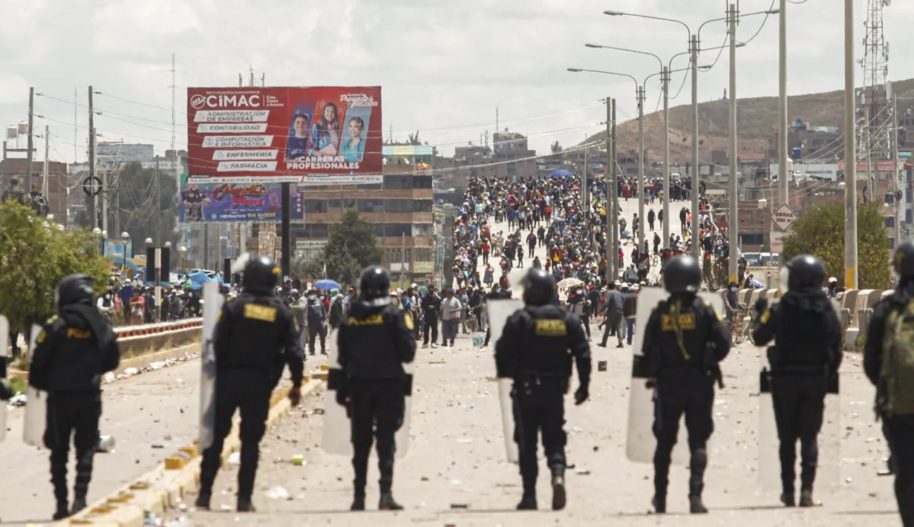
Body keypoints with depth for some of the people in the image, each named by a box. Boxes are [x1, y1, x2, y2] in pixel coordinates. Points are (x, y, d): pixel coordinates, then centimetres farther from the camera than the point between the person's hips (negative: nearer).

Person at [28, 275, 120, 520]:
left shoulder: (56, 326, -13)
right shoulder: (102, 327, 1)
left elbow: (39, 361, -12)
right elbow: (113, 360, 10)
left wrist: (40, 383, 7)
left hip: (60, 397, -2)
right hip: (90, 397, 2)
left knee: (59, 451, 8)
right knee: (86, 450, 10)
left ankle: (61, 504, 6)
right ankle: (80, 497, -5)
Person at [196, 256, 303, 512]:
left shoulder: (234, 307, -6)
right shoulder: (282, 313, 1)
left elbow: (218, 345, -9)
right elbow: (294, 351, 0)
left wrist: (212, 376, -1)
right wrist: (296, 384, 7)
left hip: (229, 379, -1)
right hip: (260, 383, 1)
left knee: (216, 436, 7)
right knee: (251, 440, 6)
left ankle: (204, 494, 5)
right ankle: (244, 498, 3)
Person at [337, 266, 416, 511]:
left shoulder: (350, 318, 2)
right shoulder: (393, 315, -9)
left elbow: (342, 357, 6)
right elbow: (408, 352, -10)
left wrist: (342, 389, 14)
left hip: (358, 384, 3)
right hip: (389, 384, -3)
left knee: (360, 442, 11)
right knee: (386, 440, -3)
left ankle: (359, 497, 14)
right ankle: (386, 493, -14)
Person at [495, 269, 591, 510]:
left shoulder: (520, 320, -9)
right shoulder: (567, 320, 2)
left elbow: (504, 352, -9)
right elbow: (583, 354, 2)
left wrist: (505, 374, 11)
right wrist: (583, 385, 10)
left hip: (526, 390, -3)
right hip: (555, 390, 3)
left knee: (527, 443, 6)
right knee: (554, 439, 10)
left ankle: (529, 495, 5)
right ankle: (558, 473, -18)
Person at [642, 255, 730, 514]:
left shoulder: (659, 313, -2)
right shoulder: (703, 310, -7)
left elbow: (647, 350, -1)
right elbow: (723, 343, -9)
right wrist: (708, 361, 9)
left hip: (667, 385, 2)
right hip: (699, 383, -1)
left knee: (664, 441, 13)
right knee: (698, 441, 3)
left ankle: (660, 497, 17)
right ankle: (695, 494, -11)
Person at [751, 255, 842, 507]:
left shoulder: (782, 309, -11)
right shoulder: (827, 311, -1)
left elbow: (759, 337, -2)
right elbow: (836, 349, 4)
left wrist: (760, 314, 15)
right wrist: (829, 377, 16)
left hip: (786, 379, -2)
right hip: (816, 380, 2)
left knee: (787, 437, 8)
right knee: (809, 436, 6)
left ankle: (788, 490, 8)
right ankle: (806, 489, -8)